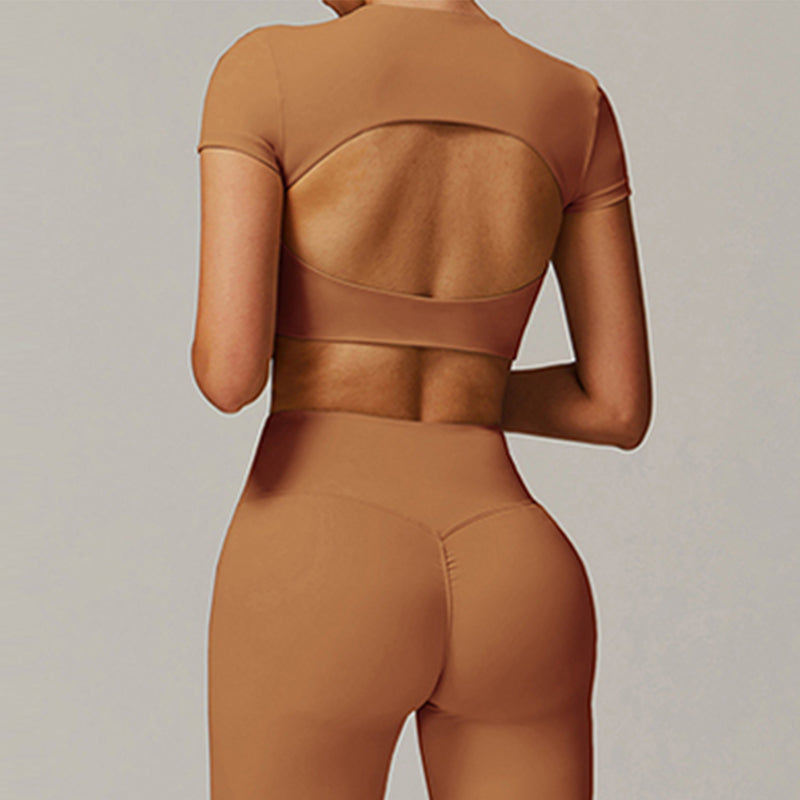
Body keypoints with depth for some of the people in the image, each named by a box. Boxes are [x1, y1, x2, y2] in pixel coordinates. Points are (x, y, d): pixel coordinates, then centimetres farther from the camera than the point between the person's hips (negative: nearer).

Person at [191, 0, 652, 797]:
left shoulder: (263, 73, -3)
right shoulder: (576, 105, 8)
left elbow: (228, 372, -11)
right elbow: (621, 407, 8)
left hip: (323, 592, -3)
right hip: (510, 597, 4)